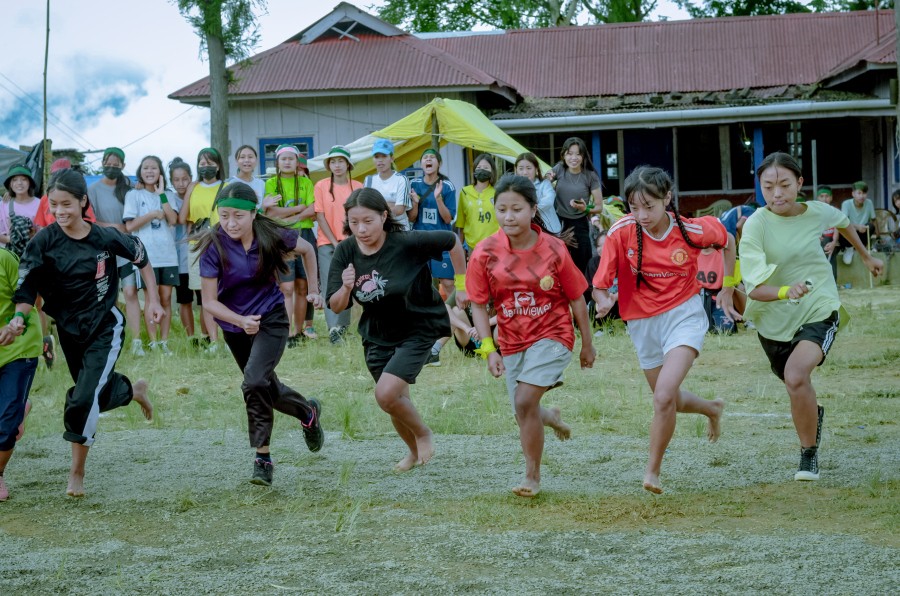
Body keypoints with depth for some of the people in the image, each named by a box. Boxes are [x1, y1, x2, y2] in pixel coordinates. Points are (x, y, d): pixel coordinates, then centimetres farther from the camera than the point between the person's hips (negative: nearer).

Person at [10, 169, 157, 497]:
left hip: (105, 328, -3)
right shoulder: (43, 242, -14)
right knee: (100, 391, 20)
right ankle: (134, 390, 56)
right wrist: (19, 316, -38)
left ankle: (77, 472, 1)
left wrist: (153, 300, 2)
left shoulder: (106, 237, -15)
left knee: (84, 399, -14)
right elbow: (27, 288, -19)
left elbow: (142, 258, 2)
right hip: (69, 331, 3)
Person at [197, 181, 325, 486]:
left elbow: (307, 249, 5)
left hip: (271, 318, -2)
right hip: (234, 324, 3)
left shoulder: (272, 236, -17)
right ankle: (308, 411, 44)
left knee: (255, 382, -22)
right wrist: (242, 321, -31)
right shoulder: (214, 247, -20)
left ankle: (262, 457, -12)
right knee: (265, 387, 17)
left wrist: (313, 289, 6)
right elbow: (209, 301, -17)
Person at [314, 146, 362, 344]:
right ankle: (334, 330, -15)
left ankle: (343, 326, 14)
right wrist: (335, 243, -7)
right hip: (328, 244, -2)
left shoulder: (357, 187, 5)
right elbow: (320, 216, -2)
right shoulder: (321, 186, 0)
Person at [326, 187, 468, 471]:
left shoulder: (407, 243, -24)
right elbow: (336, 307, -8)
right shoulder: (345, 252, -12)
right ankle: (415, 451, 43)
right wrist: (346, 288, -29)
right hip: (377, 335, 5)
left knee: (386, 394, -20)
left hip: (417, 329, -5)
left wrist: (461, 285, -3)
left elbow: (452, 242, -10)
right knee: (396, 401, 15)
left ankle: (424, 434, 9)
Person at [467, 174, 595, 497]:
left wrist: (587, 344, 6)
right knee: (525, 415, 9)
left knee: (525, 401, -20)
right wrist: (489, 350, -13)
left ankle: (532, 476, -4)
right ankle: (551, 417, 48)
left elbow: (576, 299, -1)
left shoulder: (554, 249, -11)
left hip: (552, 336, -3)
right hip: (512, 342, 3)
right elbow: (478, 305, -5)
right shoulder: (485, 252, -10)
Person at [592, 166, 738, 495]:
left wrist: (727, 289, 7)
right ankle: (712, 409, 52)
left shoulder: (691, 230, -15)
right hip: (642, 323, 3)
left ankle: (652, 470, -5)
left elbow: (728, 242, 8)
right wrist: (603, 301, -37)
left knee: (664, 397, -23)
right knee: (669, 400, 19)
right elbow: (600, 285, -14)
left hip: (684, 315, -3)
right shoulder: (621, 232, -15)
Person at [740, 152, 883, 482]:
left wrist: (867, 256, 30)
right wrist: (785, 291, -47)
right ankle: (813, 415, 58)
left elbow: (844, 222, 17)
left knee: (796, 375, -27)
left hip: (819, 311, -1)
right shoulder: (756, 225, -19)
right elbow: (755, 288, -27)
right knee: (796, 384, 21)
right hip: (774, 319, 1)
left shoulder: (817, 212, -10)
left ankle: (809, 454, -9)